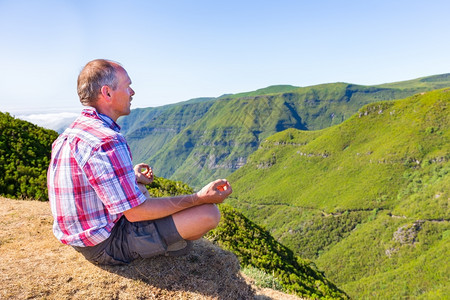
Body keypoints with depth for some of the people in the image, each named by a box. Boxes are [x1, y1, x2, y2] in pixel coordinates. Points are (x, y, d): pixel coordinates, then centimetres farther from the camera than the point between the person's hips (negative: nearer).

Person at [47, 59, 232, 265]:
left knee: (140, 187, 33)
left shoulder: (68, 135, 4)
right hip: (108, 246, -10)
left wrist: (131, 177, 25)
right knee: (209, 213, -15)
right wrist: (199, 198, -20)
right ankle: (167, 249, 15)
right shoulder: (106, 141, -28)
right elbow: (136, 212, -26)